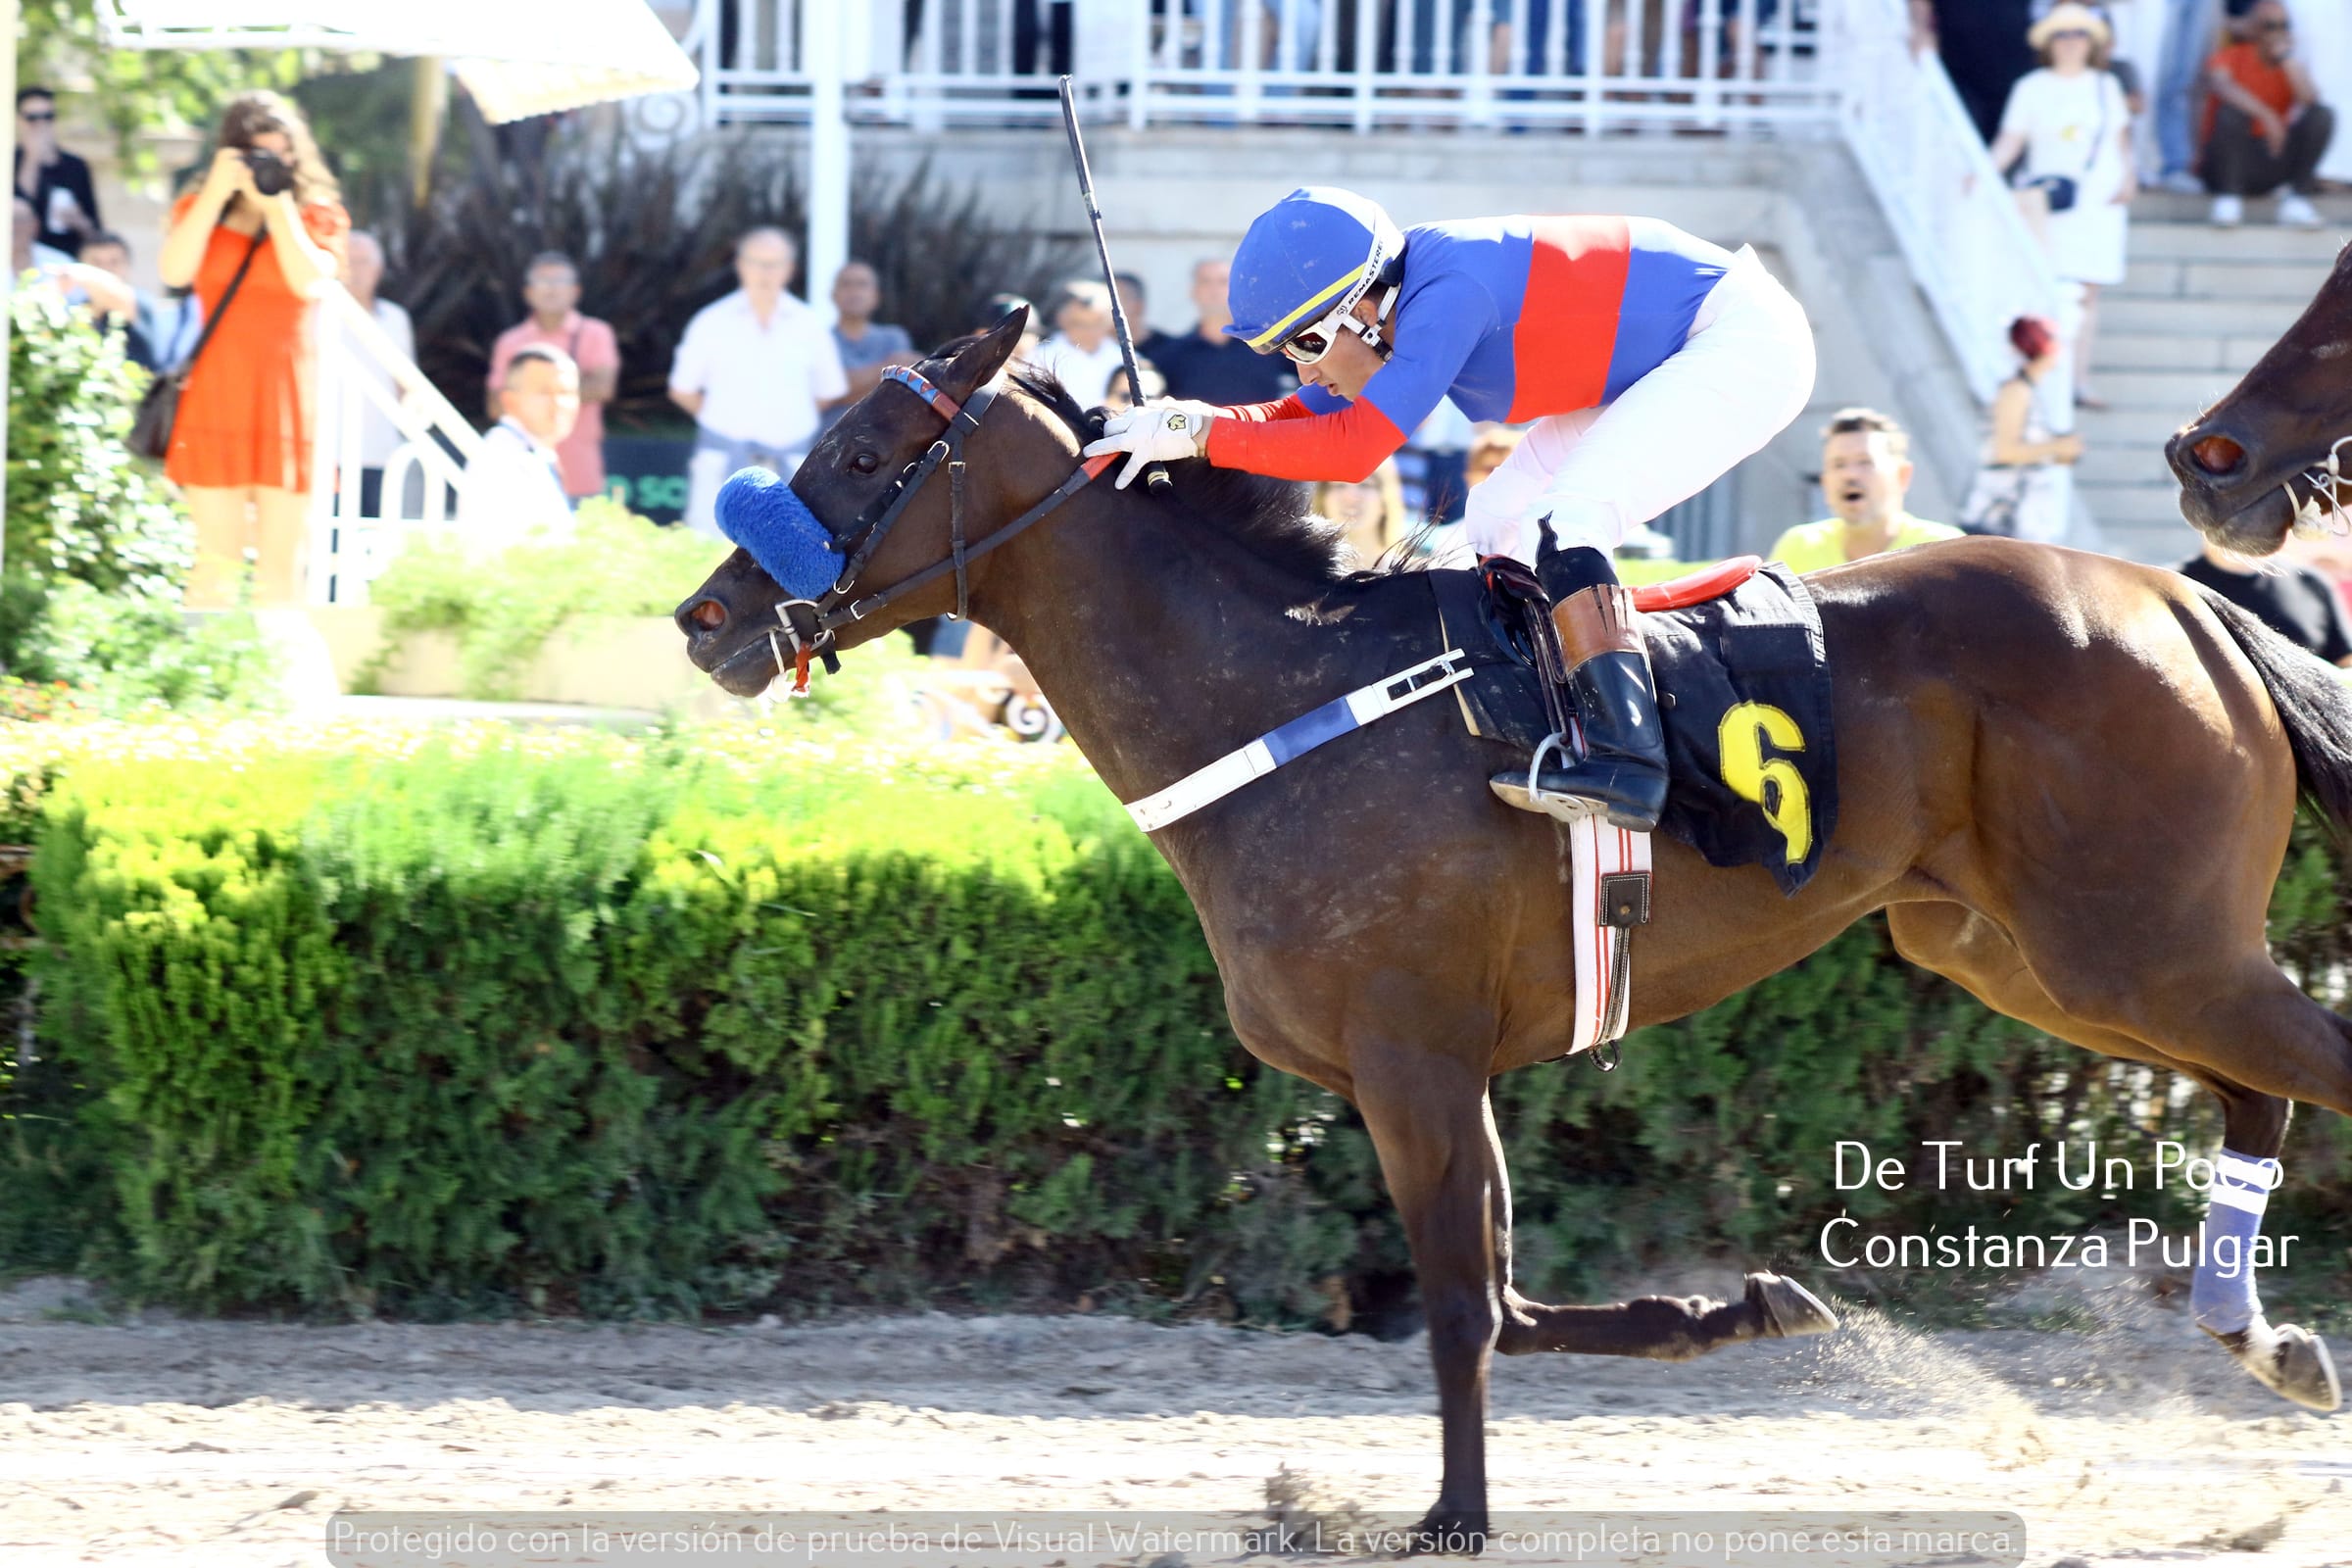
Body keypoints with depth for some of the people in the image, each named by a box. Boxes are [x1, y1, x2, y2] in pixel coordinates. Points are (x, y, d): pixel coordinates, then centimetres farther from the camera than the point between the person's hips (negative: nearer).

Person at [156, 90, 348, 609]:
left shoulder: (317, 216, 9)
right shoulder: (200, 211, 11)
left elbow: (309, 281, -9)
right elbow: (174, 272, -9)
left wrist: (279, 204, -10)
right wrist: (217, 192, -11)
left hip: (288, 391, 0)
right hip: (218, 395, 0)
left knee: (283, 566, -1)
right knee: (217, 561, -5)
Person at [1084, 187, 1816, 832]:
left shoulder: (1448, 295, -30)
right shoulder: (1406, 293, -2)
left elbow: (1352, 448, -34)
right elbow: (1303, 419, 4)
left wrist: (1199, 433, -30)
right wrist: (1177, 420, -12)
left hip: (1747, 344, -10)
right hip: (1656, 355, 10)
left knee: (1565, 519, -24)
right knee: (1496, 525, 9)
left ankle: (1624, 754, -31)